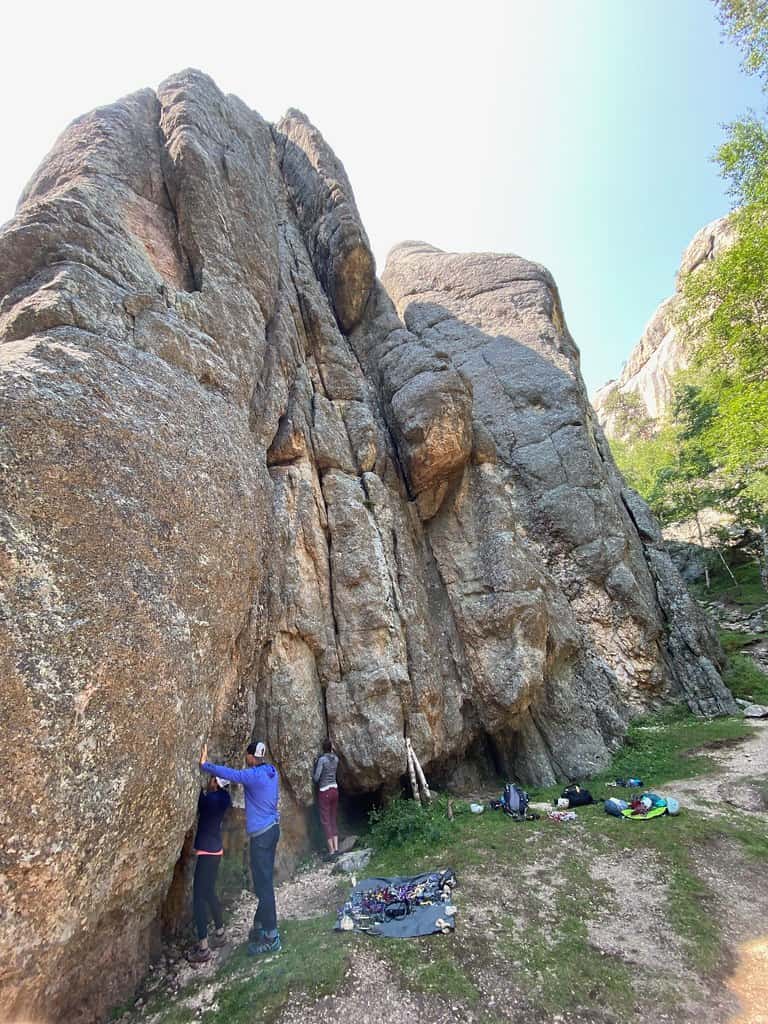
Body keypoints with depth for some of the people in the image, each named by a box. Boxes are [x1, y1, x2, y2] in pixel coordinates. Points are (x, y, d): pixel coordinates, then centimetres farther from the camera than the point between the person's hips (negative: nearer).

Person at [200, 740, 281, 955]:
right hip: (271, 828, 9)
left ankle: (271, 937, 6)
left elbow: (229, 773, -24)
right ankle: (261, 924, 33)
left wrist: (205, 765, -16)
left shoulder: (255, 775, -21)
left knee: (263, 884, -1)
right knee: (264, 881, 20)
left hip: (261, 833, -9)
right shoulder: (271, 771, 5)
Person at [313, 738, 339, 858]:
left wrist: (312, 773, 5)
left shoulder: (322, 759, -16)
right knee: (333, 820, 14)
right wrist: (332, 750, 17)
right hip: (335, 790, 6)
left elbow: (316, 778, -14)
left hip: (324, 792, -6)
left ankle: (331, 851, 2)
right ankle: (336, 848, 12)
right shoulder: (336, 758, 0)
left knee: (326, 821, 2)